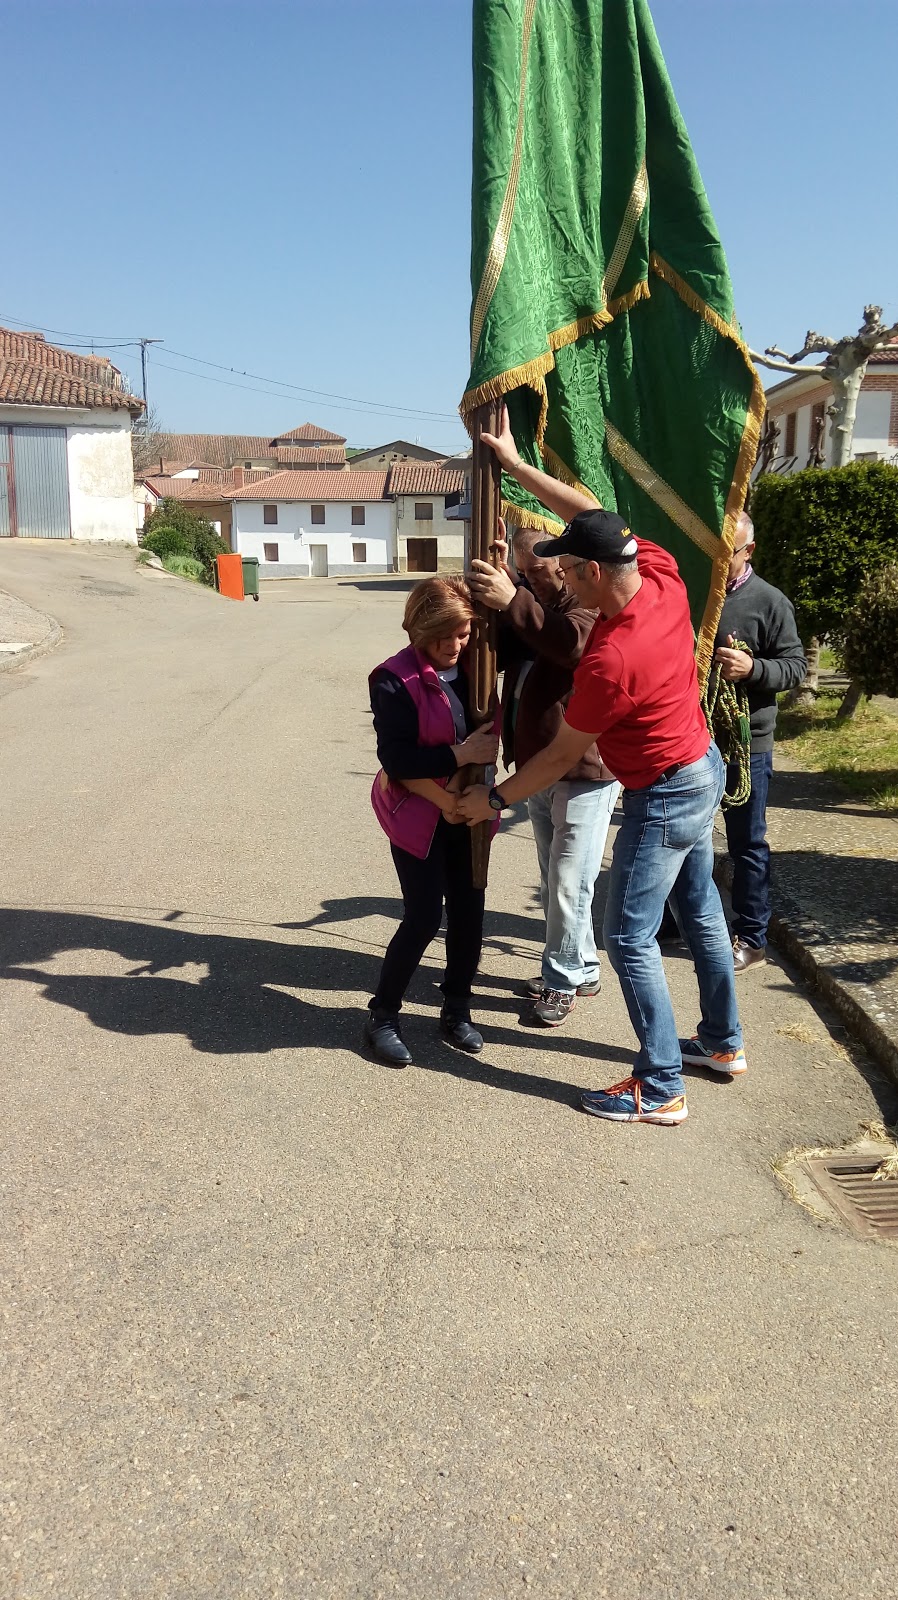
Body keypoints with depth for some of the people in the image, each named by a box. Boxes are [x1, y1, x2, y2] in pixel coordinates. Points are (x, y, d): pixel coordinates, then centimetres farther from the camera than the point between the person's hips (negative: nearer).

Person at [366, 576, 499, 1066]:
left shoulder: (472, 665, 1)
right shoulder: (395, 679, -16)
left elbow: (486, 731, 0)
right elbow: (396, 758, -20)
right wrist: (460, 755, -24)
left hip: (466, 807, 5)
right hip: (417, 814, -5)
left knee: (469, 910, 8)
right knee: (425, 917, -5)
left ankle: (456, 1010, 26)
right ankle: (382, 1016, 13)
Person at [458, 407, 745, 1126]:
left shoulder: (608, 662, -31)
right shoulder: (663, 574, -11)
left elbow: (562, 755, -17)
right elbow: (591, 513, 5)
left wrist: (494, 798, -3)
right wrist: (515, 460, 6)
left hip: (665, 798, -9)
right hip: (705, 768, 9)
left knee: (630, 940, 0)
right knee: (700, 910, 21)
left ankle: (661, 1089, 8)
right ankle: (722, 1042, 37)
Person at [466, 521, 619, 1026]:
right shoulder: (531, 600, 12)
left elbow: (576, 643, -38)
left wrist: (512, 602, -42)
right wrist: (498, 582, -15)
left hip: (583, 771, -9)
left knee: (568, 885, -2)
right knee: (554, 881, 18)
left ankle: (563, 980, 14)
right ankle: (581, 968, 33)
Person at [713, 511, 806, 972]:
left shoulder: (770, 601, -6)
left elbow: (795, 666, -6)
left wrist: (753, 668, -23)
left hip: (746, 742, -4)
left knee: (747, 844, 5)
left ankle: (751, 937, 16)